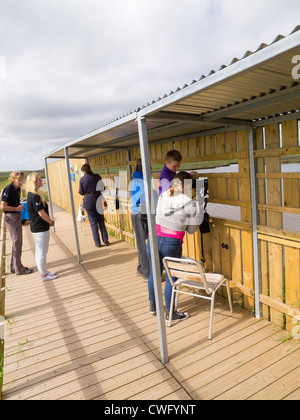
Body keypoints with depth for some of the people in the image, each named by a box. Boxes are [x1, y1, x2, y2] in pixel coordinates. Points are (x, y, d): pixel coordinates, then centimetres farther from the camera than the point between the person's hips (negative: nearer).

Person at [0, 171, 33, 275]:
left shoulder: (18, 189, 7)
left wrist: (21, 206, 0)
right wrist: (17, 208, -13)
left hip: (17, 217, 9)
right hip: (11, 217, -9)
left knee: (18, 242, 15)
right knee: (16, 242, -2)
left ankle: (14, 266, 28)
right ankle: (19, 269, 10)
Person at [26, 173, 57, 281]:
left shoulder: (31, 195, 11)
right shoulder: (35, 196, -21)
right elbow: (41, 213, -21)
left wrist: (49, 221, 10)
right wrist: (51, 221, -7)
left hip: (37, 227, 10)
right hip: (40, 228, -10)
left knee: (39, 251, 18)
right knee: (42, 252, 1)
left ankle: (43, 271, 31)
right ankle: (44, 275, 13)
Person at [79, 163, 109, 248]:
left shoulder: (82, 179, -9)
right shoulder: (97, 176, -1)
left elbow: (81, 192, -3)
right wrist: (104, 200, 14)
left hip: (89, 203, -3)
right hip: (98, 201, 3)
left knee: (93, 223, 5)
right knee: (101, 222, 13)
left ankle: (97, 243, 8)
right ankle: (105, 240, 15)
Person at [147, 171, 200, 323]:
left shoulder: (163, 196, 2)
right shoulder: (191, 204, -8)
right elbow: (191, 229, -1)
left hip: (153, 239, 5)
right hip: (172, 243, -5)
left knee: (154, 273, 19)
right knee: (171, 278, 10)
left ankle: (153, 305, 38)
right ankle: (169, 313, 25)